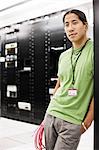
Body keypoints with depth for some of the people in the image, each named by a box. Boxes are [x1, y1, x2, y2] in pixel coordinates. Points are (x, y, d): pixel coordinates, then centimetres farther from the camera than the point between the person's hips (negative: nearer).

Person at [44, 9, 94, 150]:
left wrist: (86, 123, -12)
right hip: (50, 114, 6)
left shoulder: (93, 51, -11)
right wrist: (51, 111, 17)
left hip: (72, 121, -6)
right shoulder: (63, 56, 9)